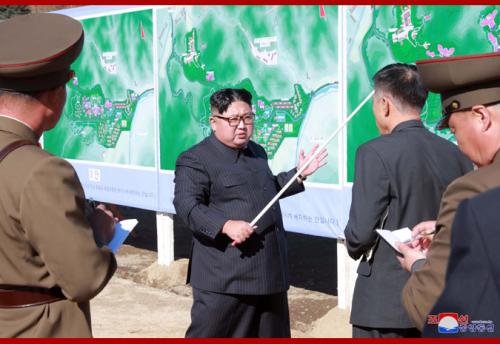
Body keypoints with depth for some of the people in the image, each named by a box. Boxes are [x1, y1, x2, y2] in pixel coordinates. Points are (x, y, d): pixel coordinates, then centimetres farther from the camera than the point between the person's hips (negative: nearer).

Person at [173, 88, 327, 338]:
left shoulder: (257, 152, 17)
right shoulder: (195, 160, -8)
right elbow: (187, 206, -19)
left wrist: (298, 175, 21)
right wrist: (225, 225, -31)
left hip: (269, 271, 8)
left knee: (271, 334, 18)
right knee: (209, 334, -3)